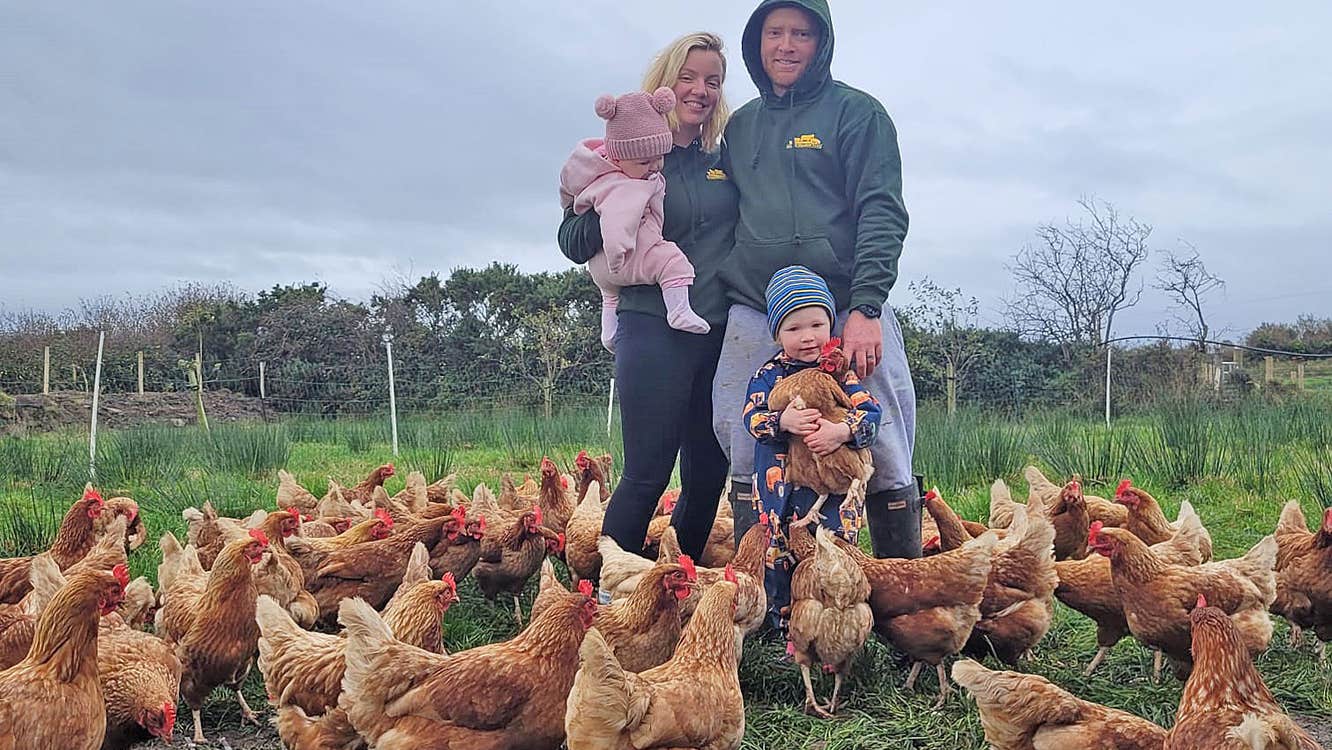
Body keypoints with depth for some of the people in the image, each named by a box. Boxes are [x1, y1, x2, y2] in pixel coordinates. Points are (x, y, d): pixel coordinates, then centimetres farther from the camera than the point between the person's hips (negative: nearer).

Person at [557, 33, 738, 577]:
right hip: (654, 328, -5)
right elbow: (573, 243, -1)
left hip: (721, 331, 5)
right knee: (647, 473, -7)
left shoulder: (725, 160, 13)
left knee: (708, 473, 8)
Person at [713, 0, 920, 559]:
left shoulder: (856, 113, 4)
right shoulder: (740, 126, 18)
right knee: (749, 465, 1)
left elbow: (881, 214, -6)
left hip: (847, 311, -4)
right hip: (754, 316, 4)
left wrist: (865, 308, -17)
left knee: (885, 463, -2)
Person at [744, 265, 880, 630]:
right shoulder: (769, 375, 4)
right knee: (777, 557, 8)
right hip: (779, 486, 1)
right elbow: (751, 417, -5)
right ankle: (783, 624, 22)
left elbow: (870, 412, -7)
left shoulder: (842, 372, 1)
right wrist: (783, 421, -24)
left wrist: (841, 431, -25)